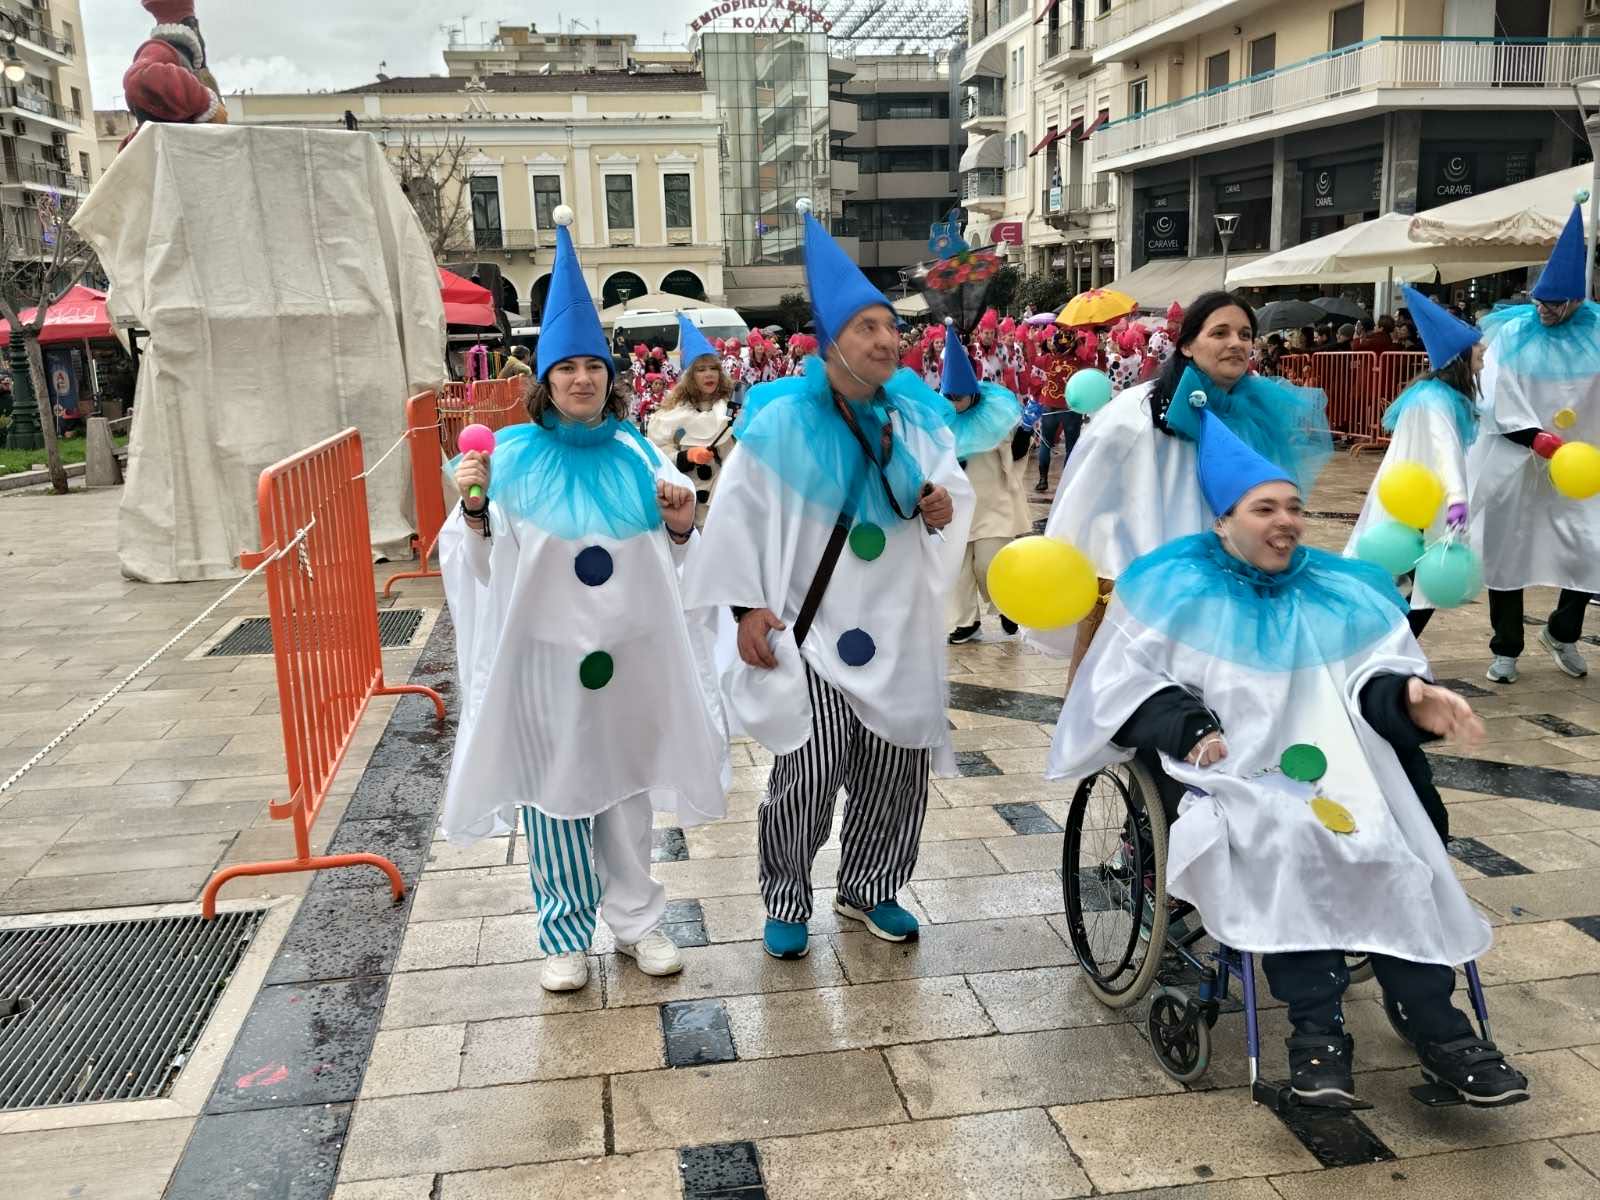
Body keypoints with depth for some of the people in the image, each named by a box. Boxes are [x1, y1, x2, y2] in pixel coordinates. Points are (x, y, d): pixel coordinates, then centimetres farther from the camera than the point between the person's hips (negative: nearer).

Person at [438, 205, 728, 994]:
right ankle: (565, 933, 23)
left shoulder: (634, 453, 4)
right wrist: (475, 509, -22)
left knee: (626, 784, 13)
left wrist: (681, 523, -9)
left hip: (628, 652, 2)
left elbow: (669, 560, 11)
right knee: (555, 791, 7)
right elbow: (481, 565, -5)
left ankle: (635, 919, 28)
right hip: (544, 654, -2)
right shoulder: (511, 455, -4)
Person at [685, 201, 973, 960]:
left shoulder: (917, 416, 5)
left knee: (898, 765, 10)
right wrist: (748, 606, -12)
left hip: (897, 626, 5)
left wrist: (945, 508, -9)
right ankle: (786, 903, 18)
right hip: (809, 626, -4)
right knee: (808, 773, -4)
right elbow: (740, 514, -8)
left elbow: (954, 490, 14)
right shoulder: (780, 421, -9)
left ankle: (867, 888, 32)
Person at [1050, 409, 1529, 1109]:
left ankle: (1437, 1030, -18)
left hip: (1340, 767, 4)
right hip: (1229, 769, -3)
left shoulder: (1344, 593, 20)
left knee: (1397, 853, -26)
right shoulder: (1173, 589, 9)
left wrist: (1410, 699, -16)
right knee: (1286, 843, -35)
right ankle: (1316, 1030, -29)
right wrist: (1186, 728, -14)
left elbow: (1377, 678, 9)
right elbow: (1123, 684, 4)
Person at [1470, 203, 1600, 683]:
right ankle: (1506, 649, 20)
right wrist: (1535, 437, -21)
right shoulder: (1510, 335, -3)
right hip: (1511, 462, -1)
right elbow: (1495, 399, -10)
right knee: (1506, 551, 6)